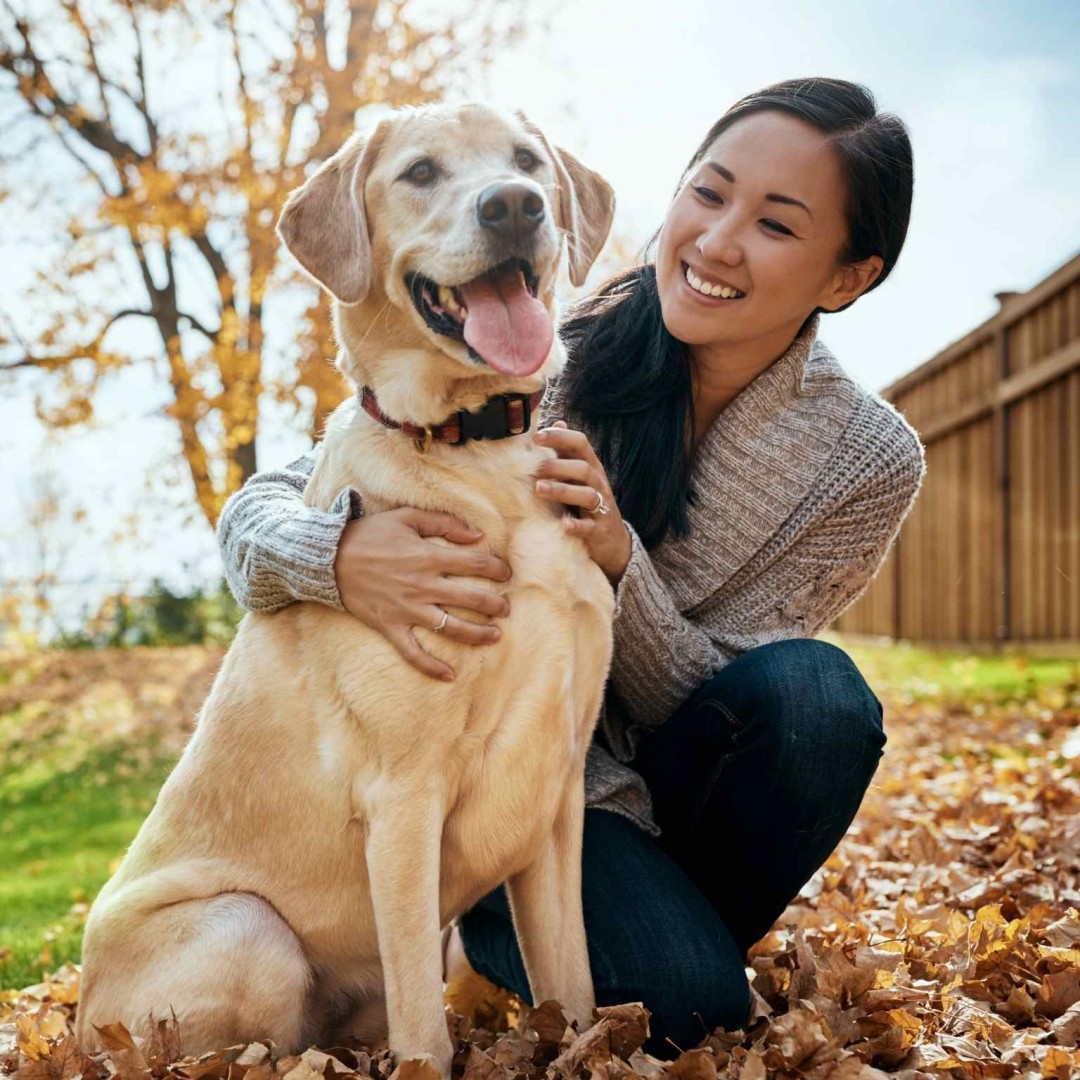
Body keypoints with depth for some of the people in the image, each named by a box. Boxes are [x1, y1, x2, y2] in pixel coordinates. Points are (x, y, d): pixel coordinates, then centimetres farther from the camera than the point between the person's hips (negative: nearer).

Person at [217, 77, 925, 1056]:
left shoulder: (869, 461, -12)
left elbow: (704, 706, -12)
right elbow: (261, 504, -17)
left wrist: (619, 559, -32)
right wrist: (342, 554, -42)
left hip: (662, 777, 2)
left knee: (814, 693, -29)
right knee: (686, 1008, -26)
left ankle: (681, 932, -1)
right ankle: (488, 930, 8)